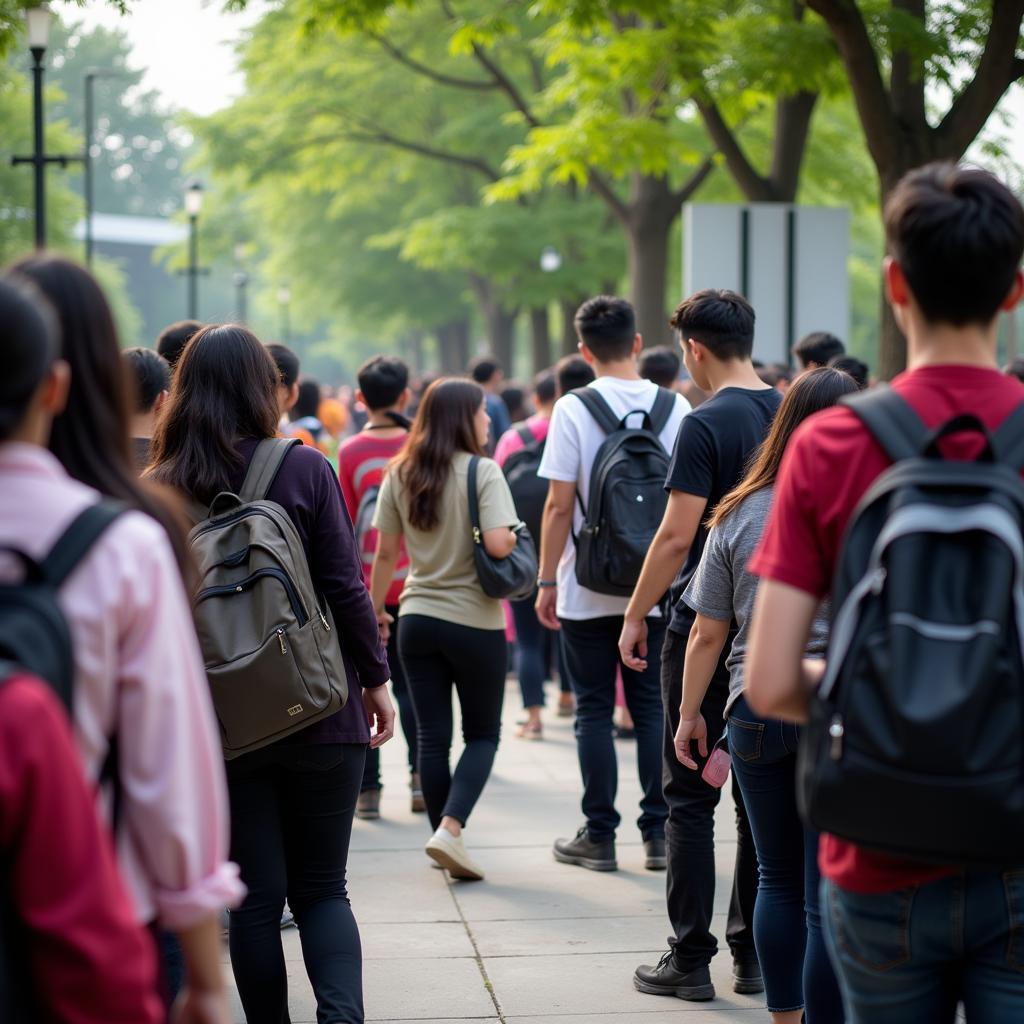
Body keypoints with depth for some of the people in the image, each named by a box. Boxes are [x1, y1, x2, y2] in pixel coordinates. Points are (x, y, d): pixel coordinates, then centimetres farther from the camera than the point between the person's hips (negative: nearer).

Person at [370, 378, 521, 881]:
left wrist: (375, 606, 18)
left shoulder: (399, 475, 4)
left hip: (416, 618, 4)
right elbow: (498, 545, -22)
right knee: (483, 734, 7)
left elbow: (385, 551, 6)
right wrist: (513, 537, 0)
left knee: (432, 736, 10)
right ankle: (450, 830, -10)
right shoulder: (482, 471, -11)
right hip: (474, 620, -4)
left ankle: (444, 836, 15)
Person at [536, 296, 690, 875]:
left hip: (589, 589, -2)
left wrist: (547, 580, -1)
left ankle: (600, 837, 8)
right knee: (653, 707, 9)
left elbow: (560, 506, -10)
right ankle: (658, 833, 9)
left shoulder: (574, 410, -8)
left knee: (594, 711, 5)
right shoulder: (675, 408, 0)